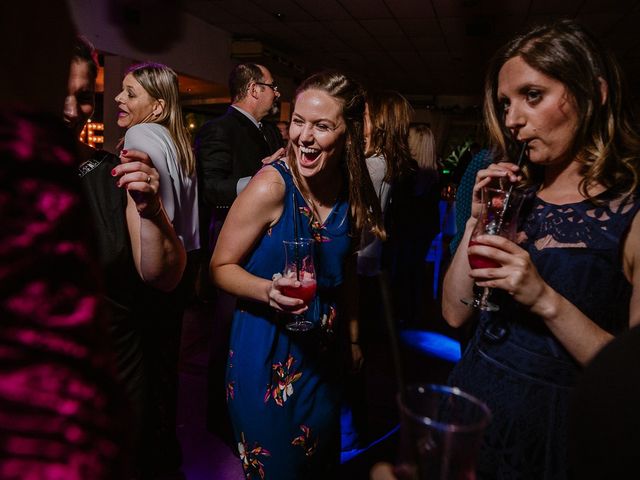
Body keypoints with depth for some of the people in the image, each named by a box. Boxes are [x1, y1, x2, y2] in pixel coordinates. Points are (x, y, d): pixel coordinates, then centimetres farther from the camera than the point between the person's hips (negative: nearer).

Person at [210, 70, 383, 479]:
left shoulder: (353, 193, -4)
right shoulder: (271, 186, -21)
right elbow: (221, 267, -14)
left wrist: (353, 339, 14)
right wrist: (269, 291, -32)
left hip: (324, 355, 6)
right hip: (267, 354, -5)